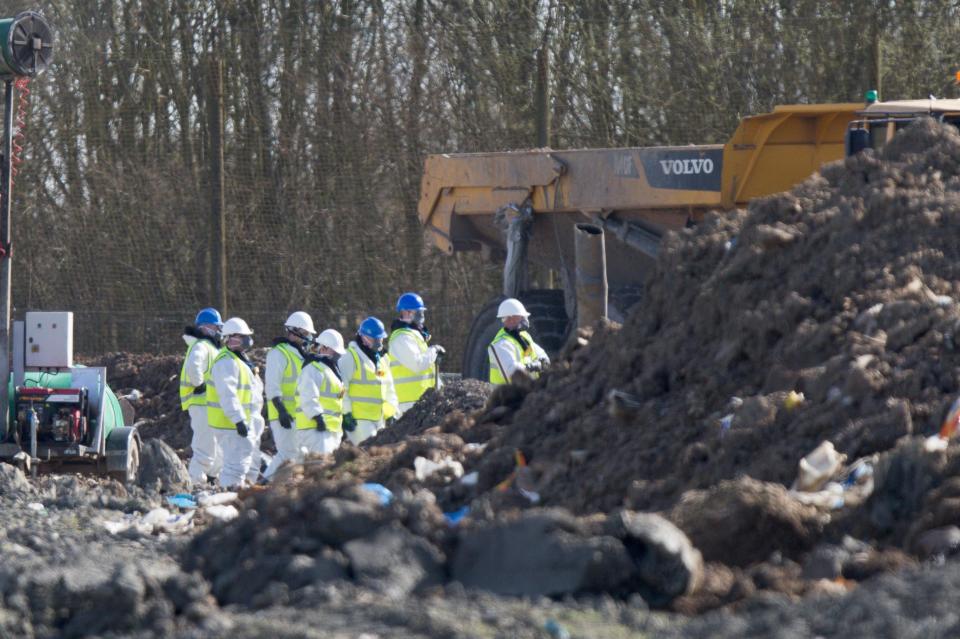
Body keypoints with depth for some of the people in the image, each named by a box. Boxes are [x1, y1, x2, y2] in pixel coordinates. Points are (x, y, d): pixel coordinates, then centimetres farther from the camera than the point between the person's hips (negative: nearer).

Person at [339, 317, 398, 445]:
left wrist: (391, 413, 18)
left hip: (379, 418, 8)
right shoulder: (350, 357, -6)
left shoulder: (383, 358, 18)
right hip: (359, 419, -8)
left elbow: (389, 389, 26)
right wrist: (346, 413, -15)